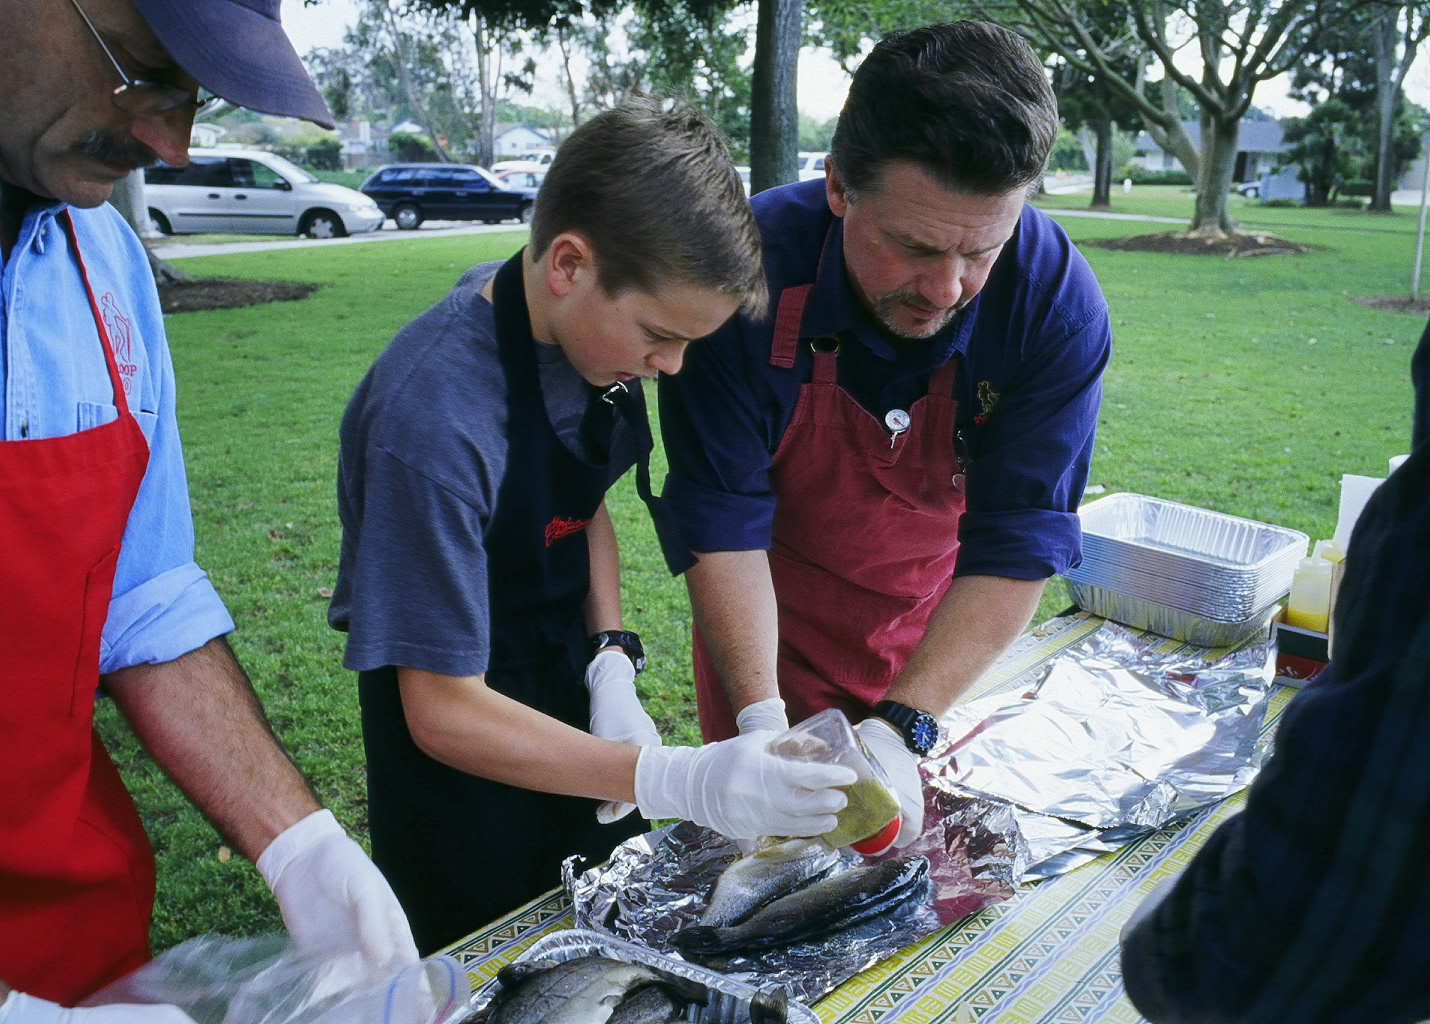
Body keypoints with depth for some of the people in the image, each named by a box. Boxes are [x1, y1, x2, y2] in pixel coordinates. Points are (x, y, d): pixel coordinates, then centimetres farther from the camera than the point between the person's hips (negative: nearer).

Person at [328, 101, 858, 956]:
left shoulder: (590, 327, -11)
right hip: (471, 744, -6)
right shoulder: (436, 419, -34)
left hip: (574, 699, 7)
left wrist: (612, 665, -9)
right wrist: (677, 784, -36)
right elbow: (442, 712, -28)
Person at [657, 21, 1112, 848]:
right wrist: (760, 720, -33)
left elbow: (1018, 546, -25)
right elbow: (724, 527, -25)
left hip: (935, 641, 2)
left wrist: (902, 731, -34)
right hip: (771, 631, -1)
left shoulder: (1058, 303, -26)